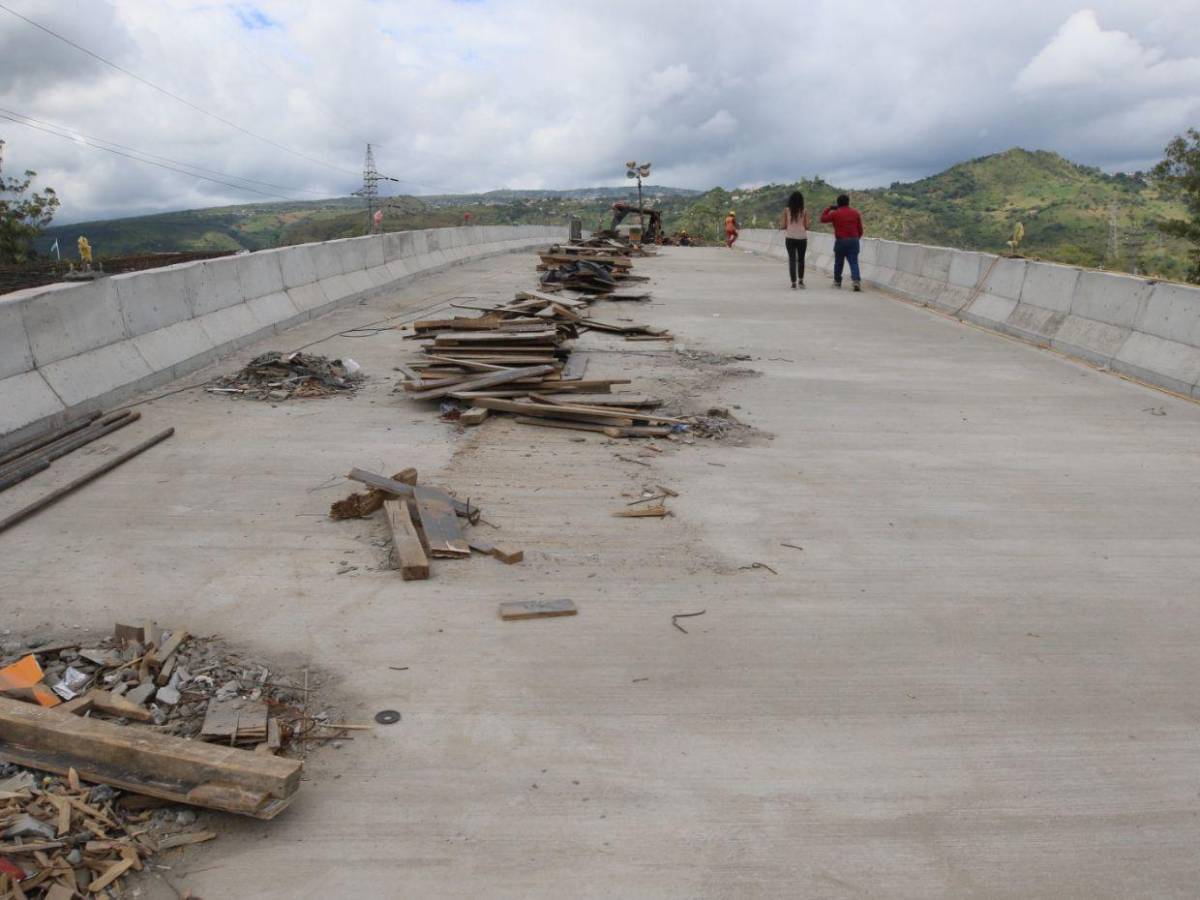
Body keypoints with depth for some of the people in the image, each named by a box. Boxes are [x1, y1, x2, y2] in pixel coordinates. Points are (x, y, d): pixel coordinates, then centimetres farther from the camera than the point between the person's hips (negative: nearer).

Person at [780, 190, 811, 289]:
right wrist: (810, 222, 20)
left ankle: (794, 283, -5)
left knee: (792, 259, 3)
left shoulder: (786, 210, -2)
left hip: (790, 238, 0)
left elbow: (784, 226, -1)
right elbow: (807, 226, -1)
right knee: (801, 259, 15)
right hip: (802, 237, 0)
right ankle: (800, 280, 9)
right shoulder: (804, 211, -2)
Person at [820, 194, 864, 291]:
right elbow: (860, 229, 9)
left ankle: (837, 281, 24)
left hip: (840, 241, -2)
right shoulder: (855, 212, 8)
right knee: (854, 262, -3)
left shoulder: (835, 213, -3)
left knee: (838, 262, 14)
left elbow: (823, 219, 8)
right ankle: (856, 280, -21)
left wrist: (828, 208, 19)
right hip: (853, 240, 2)